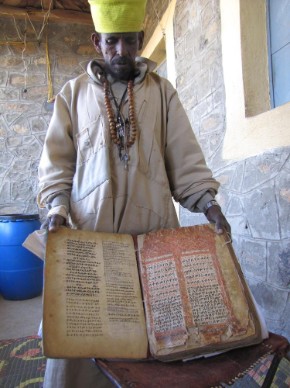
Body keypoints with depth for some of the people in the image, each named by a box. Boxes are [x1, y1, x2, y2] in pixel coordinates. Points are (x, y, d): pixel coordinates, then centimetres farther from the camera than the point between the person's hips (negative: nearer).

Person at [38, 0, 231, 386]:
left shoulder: (162, 91, 11)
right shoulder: (74, 93, 12)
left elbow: (184, 155, 6)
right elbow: (57, 159, 9)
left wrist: (207, 201, -5)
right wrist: (57, 206, -6)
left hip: (153, 227, 1)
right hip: (90, 229, 1)